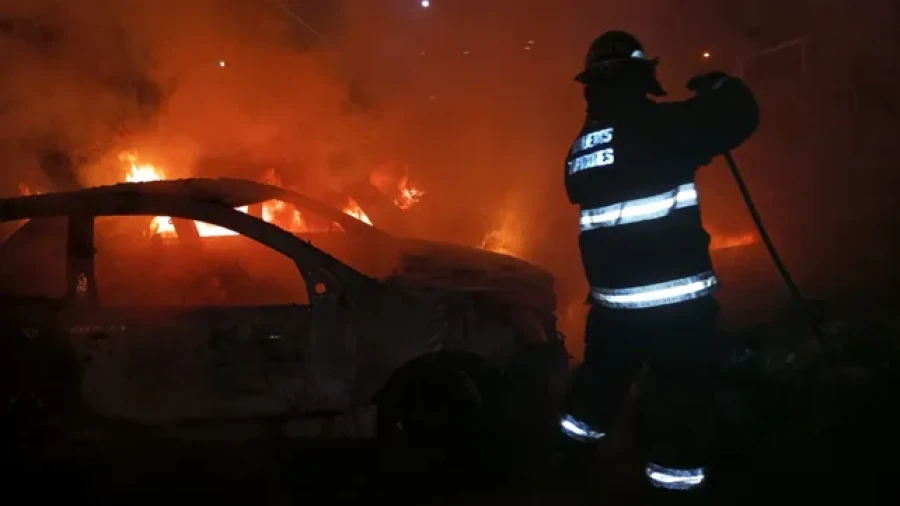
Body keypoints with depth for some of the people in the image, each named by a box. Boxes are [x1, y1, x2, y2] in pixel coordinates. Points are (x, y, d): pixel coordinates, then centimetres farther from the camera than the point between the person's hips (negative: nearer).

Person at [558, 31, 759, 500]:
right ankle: (673, 473, 13)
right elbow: (740, 115, -12)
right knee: (682, 392, 5)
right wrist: (717, 85, 9)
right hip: (676, 297, -7)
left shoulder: (580, 148, 8)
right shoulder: (658, 125, -14)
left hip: (611, 294, 7)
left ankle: (579, 432, 40)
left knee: (604, 374, 25)